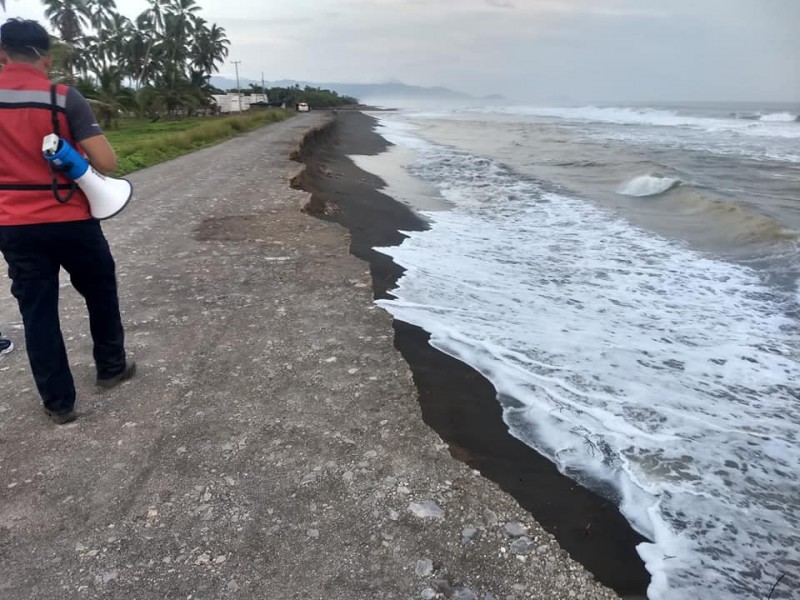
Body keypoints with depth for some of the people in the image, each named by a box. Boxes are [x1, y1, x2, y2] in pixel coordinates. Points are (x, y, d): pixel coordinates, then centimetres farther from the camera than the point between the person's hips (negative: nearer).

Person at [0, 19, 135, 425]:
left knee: (37, 311, 10)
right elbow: (107, 162, -15)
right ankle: (111, 367, 35)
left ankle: (58, 403, 17)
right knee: (101, 293, 20)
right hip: (71, 221, -2)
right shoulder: (64, 97, -9)